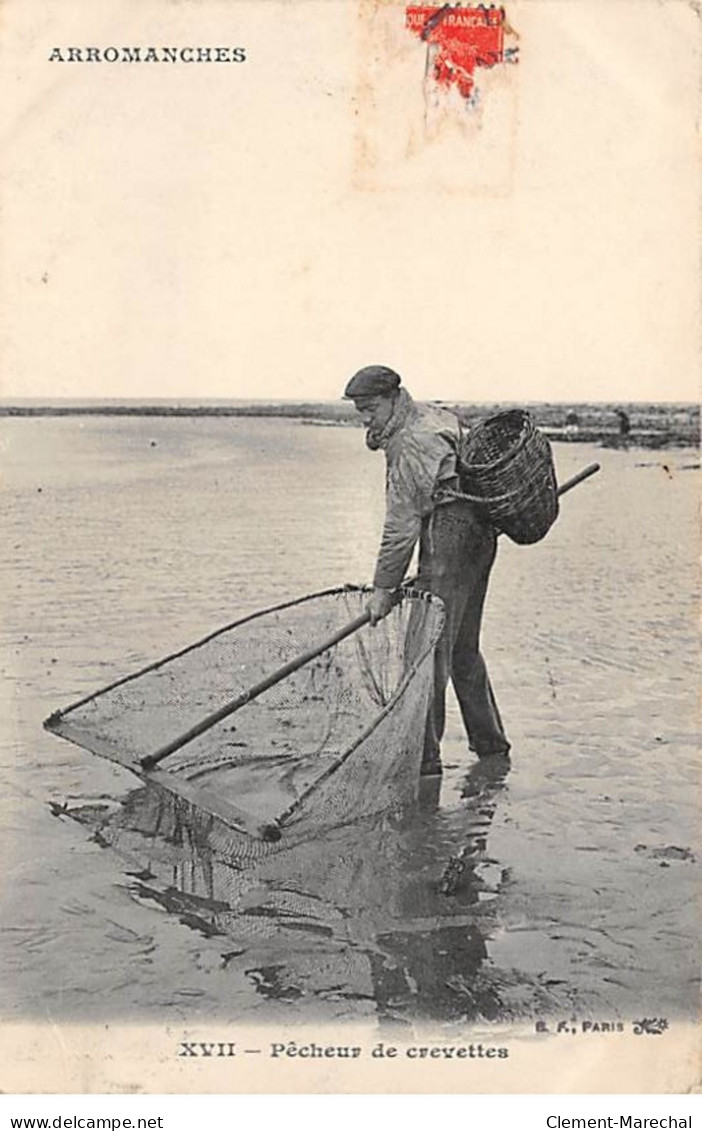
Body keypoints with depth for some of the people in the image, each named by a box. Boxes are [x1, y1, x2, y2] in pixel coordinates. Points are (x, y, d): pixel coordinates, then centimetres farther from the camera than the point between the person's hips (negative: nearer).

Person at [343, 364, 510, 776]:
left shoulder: (412, 443, -15)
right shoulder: (437, 417, 15)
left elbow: (401, 524, -16)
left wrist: (383, 588, -12)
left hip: (448, 539, -10)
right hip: (480, 534, 10)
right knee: (463, 648, 18)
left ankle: (425, 756, -5)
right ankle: (490, 743, 28)